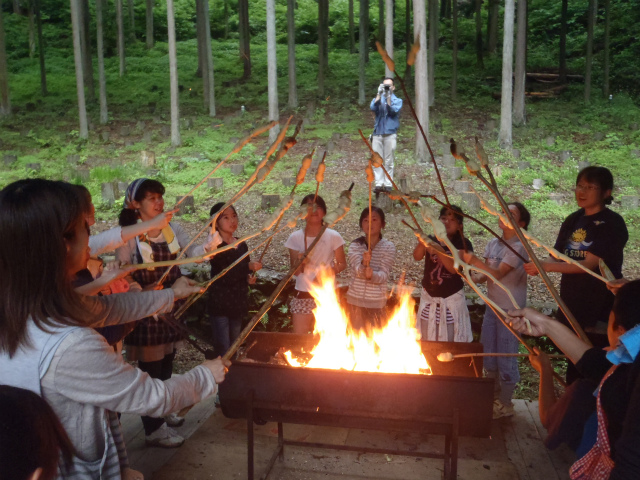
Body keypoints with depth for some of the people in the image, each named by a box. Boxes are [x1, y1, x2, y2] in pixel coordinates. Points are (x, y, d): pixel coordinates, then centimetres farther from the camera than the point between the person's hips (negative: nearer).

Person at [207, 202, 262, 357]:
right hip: (220, 304, -6)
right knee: (223, 351, -4)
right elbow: (225, 275, -22)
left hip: (238, 303, 6)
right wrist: (248, 267, -25)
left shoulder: (242, 245, 9)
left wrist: (249, 278, 1)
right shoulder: (215, 247, -11)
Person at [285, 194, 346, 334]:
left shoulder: (333, 236, -3)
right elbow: (295, 271, -2)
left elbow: (342, 263, 4)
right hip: (303, 296, 0)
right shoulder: (295, 238, -1)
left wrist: (335, 269, -17)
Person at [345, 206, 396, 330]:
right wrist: (364, 264, -36)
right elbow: (357, 269, -15)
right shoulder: (355, 245, -1)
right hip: (355, 301, 1)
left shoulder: (389, 247, -4)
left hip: (377, 303, -1)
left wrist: (372, 275, -32)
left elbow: (384, 275, -12)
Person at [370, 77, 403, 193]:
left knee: (389, 161, -1)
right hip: (377, 134, 2)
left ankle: (388, 184, 2)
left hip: (390, 134, -2)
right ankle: (379, 184, 0)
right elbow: (373, 108, -7)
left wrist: (388, 97, -16)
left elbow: (393, 111, -10)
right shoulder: (378, 98, 15)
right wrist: (379, 94, -13)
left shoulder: (397, 100, 11)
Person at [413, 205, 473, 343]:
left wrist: (438, 250, -31)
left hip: (452, 300, -3)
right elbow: (417, 257, -15)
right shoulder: (431, 239, 4)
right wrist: (422, 241, -34)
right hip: (429, 298, 3)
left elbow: (454, 268, -19)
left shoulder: (463, 244, -4)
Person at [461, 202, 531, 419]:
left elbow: (498, 274, -24)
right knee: (489, 355, 17)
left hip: (510, 310, -8)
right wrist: (475, 277, -13)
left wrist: (473, 260, -32)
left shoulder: (518, 247, -16)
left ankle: (505, 404, 19)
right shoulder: (493, 244, 7)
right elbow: (487, 273, 8)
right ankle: (495, 397, 35)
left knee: (506, 358, 2)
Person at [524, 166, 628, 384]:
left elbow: (589, 264, -19)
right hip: (572, 305, 6)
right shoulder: (573, 220, 8)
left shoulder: (612, 224, -11)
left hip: (600, 309, -6)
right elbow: (558, 257, 6)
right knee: (574, 365, 16)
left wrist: (546, 266, -26)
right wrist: (538, 266, -16)